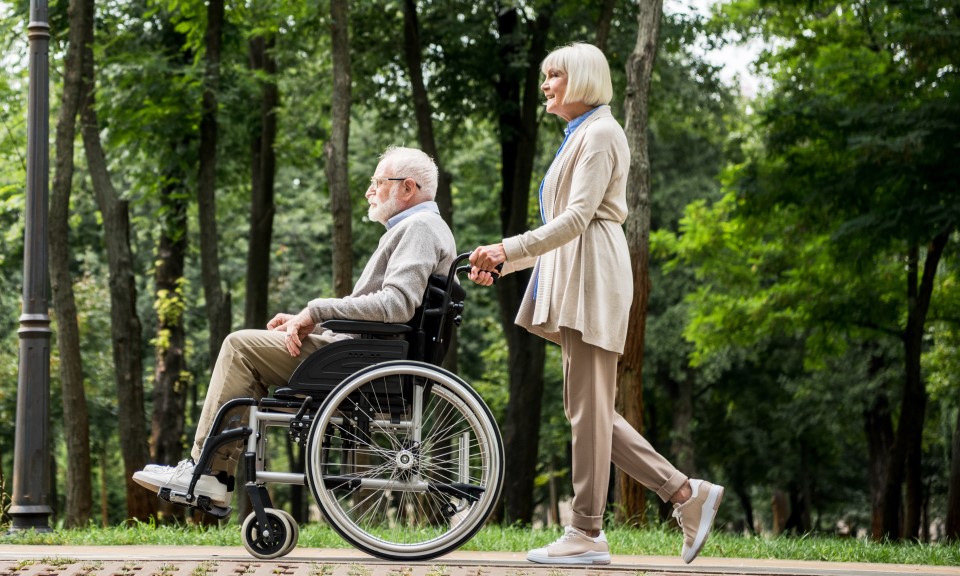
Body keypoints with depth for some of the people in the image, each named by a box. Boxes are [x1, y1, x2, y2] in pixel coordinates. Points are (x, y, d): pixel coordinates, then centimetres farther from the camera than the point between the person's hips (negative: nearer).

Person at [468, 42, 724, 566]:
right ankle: (687, 493, 9)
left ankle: (586, 535, -3)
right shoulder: (577, 136, 23)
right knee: (588, 409, 8)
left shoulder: (600, 134, -7)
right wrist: (501, 264, 16)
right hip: (570, 280, 10)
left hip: (593, 275, -10)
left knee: (588, 408, -7)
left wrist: (509, 248, -23)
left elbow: (577, 217, -18)